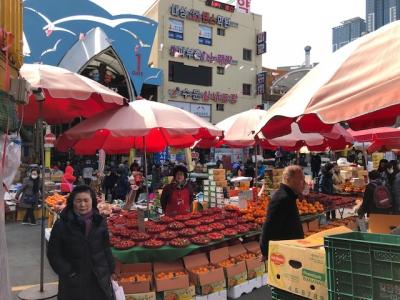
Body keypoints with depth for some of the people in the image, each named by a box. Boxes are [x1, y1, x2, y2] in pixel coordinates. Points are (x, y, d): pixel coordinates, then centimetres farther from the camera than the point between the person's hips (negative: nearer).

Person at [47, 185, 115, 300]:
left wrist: (109, 271, 7)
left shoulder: (100, 222, 0)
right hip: (74, 282, -2)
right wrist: (68, 272, -10)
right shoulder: (61, 225, -10)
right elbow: (53, 253, -5)